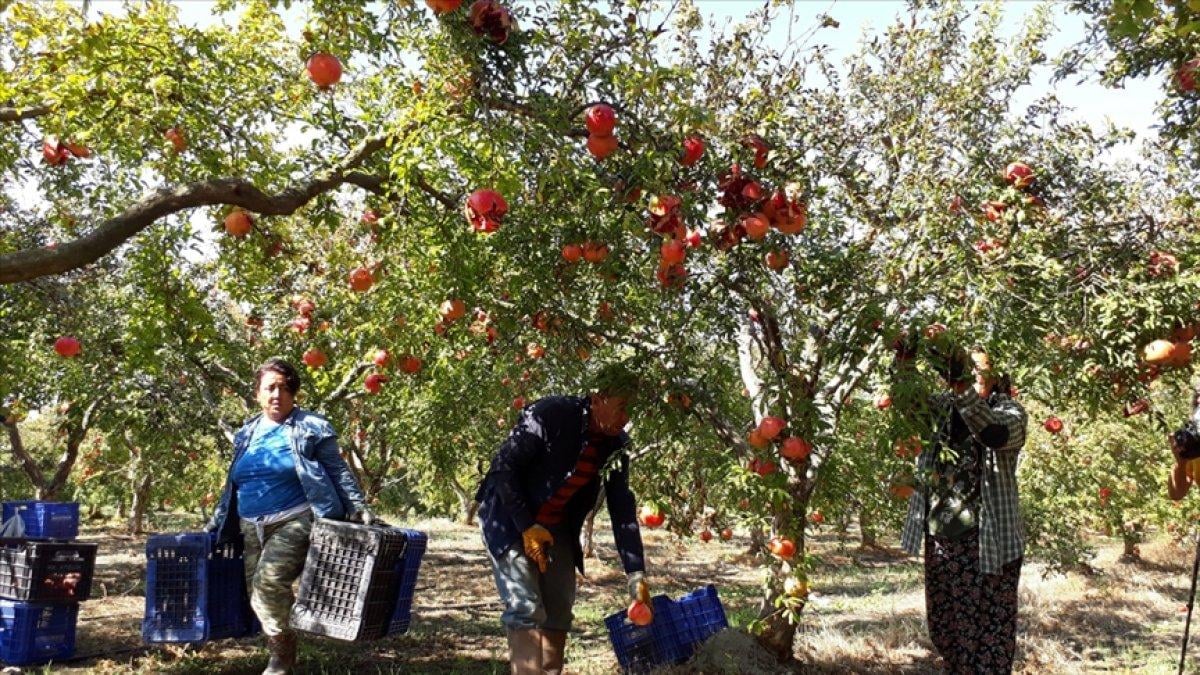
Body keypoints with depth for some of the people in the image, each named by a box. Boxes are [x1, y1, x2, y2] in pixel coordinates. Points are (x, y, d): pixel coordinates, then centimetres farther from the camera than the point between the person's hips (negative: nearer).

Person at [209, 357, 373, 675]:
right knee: (259, 592, 5)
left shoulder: (312, 428, -1)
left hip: (295, 522, -6)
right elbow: (233, 484, 22)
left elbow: (338, 471, -3)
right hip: (252, 529, 7)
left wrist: (357, 507, -13)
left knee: (269, 580, -23)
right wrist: (217, 522, 23)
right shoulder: (246, 433, 14)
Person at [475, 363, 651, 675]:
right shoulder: (549, 415, -24)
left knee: (558, 614, 5)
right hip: (509, 521, -6)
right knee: (527, 609, -14)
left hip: (556, 529, 7)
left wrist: (636, 575, -8)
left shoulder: (614, 444, -6)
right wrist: (526, 527, -21)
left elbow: (623, 511, -3)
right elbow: (503, 467, -21)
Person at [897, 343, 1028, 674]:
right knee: (946, 623, 15)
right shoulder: (943, 407, 8)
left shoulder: (1011, 412, -5)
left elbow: (994, 433, -26)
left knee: (986, 627, 1)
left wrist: (959, 384, -38)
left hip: (986, 541, -5)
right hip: (939, 537, 5)